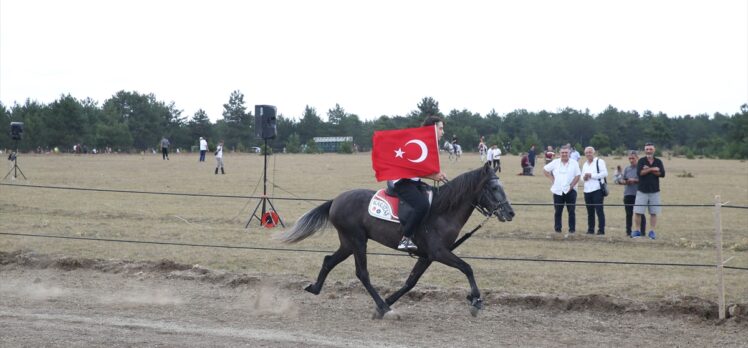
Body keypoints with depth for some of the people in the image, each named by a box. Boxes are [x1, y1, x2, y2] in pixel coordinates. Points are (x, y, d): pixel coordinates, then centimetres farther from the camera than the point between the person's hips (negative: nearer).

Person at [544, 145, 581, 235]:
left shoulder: (574, 163, 4)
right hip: (558, 191, 1)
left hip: (570, 191, -1)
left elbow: (577, 176, -1)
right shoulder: (555, 162, 7)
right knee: (558, 211, 4)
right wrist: (552, 179, 3)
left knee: (571, 211, -2)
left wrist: (571, 186, -11)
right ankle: (557, 229, 11)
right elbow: (545, 170, 13)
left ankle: (572, 229, 2)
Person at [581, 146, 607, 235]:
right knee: (590, 211, 9)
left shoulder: (599, 161, -2)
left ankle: (601, 229, -6)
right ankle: (590, 229, 15)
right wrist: (584, 177, 0)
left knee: (599, 210, -8)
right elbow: (582, 175, 25)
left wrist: (591, 175, -14)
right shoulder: (585, 164, 21)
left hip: (597, 189, -7)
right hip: (587, 190, 7)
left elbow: (604, 173, -12)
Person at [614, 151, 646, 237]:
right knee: (629, 214, 7)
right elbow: (620, 180, 10)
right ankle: (628, 232, 13)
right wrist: (625, 182, -10)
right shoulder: (626, 169, 13)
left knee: (641, 214, -4)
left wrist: (635, 180, -17)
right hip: (628, 194, 4)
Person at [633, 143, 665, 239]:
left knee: (653, 213, 2)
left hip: (654, 191, 1)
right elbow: (639, 172, -13)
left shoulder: (658, 162, 7)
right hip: (642, 190, -1)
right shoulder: (641, 161, 3)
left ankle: (652, 231, 8)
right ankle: (637, 231, 6)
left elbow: (662, 173, -7)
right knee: (638, 212, -3)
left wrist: (648, 169, -11)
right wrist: (652, 169, -13)